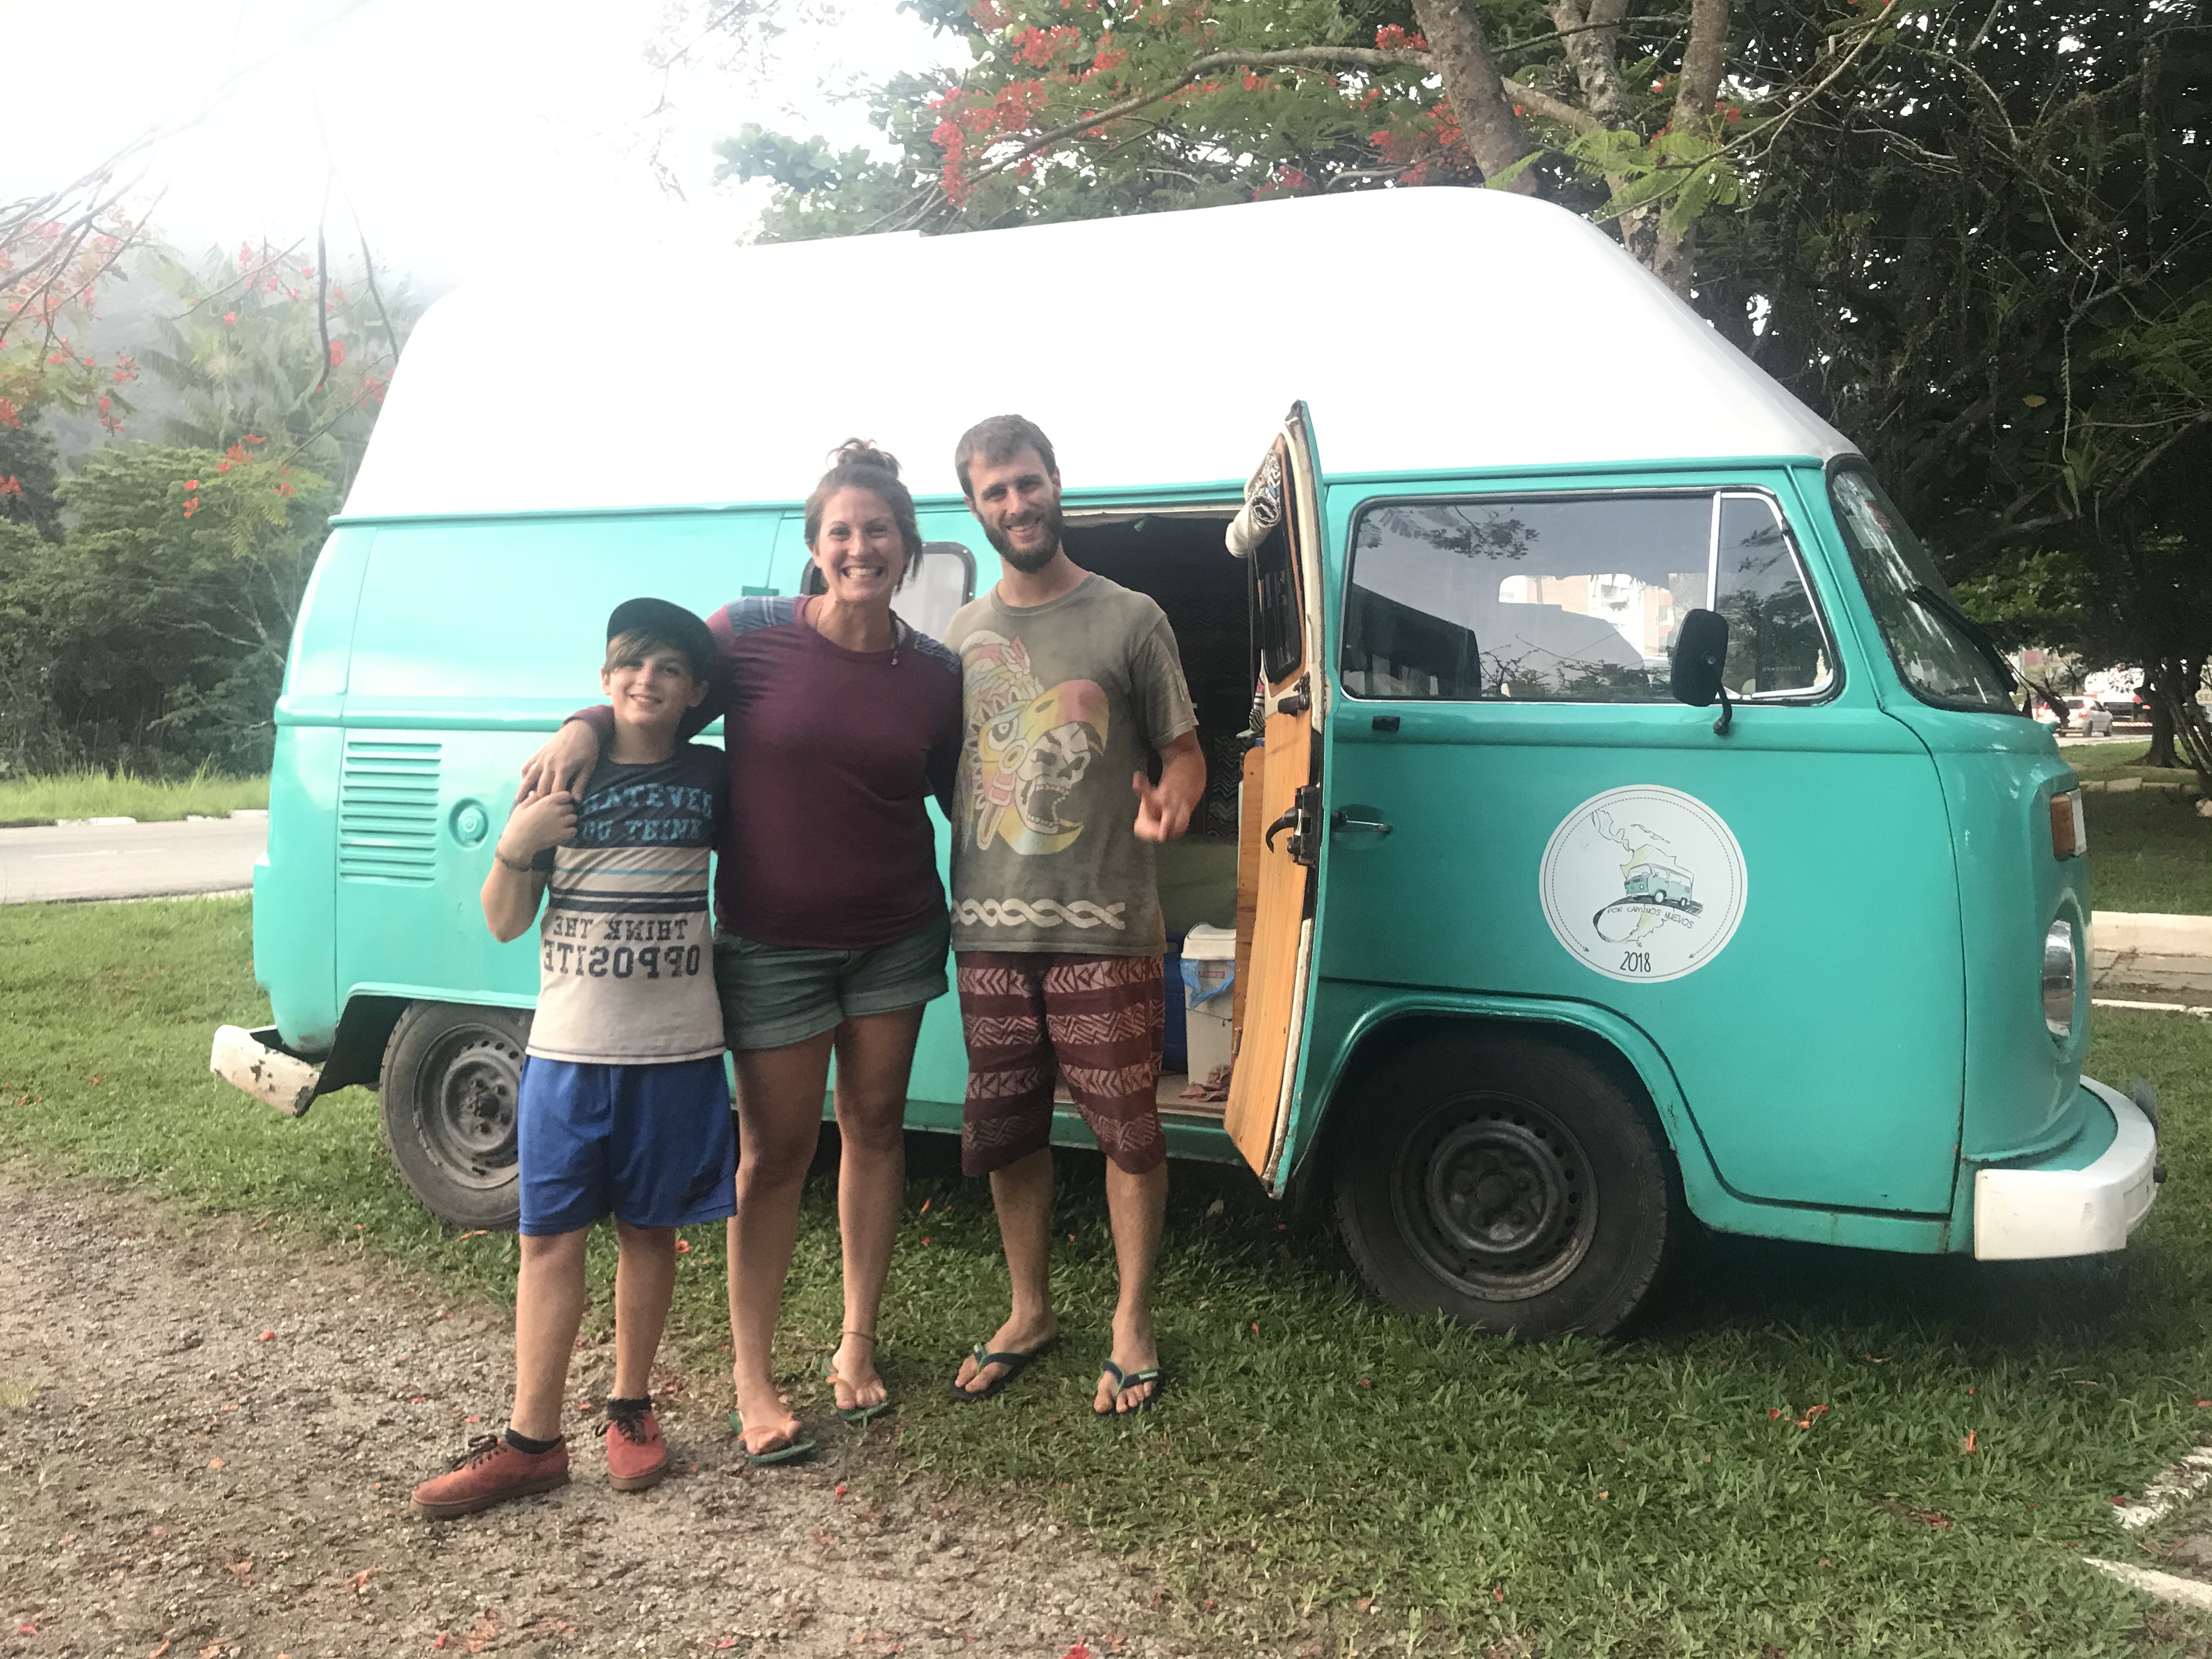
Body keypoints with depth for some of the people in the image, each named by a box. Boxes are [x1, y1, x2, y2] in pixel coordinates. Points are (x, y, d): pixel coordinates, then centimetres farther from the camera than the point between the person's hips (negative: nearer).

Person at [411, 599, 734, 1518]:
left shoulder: (710, 777, 2)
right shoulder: (560, 782, 1)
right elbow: (505, 922, 2)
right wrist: (516, 846, -15)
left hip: (676, 1052, 0)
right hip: (567, 1048, 0)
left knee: (648, 1229, 10)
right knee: (549, 1236, 3)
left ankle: (629, 1410, 27)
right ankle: (531, 1440, 12)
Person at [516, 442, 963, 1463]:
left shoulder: (934, 675, -1)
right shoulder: (752, 636, -9)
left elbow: (965, 796, 10)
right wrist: (587, 726, -18)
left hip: (894, 938, 3)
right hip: (771, 944, -3)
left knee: (874, 1129, 12)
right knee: (776, 1151, 3)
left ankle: (857, 1346, 28)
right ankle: (751, 1379, 17)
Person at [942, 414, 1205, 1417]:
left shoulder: (1128, 619, -1)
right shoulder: (961, 634, 12)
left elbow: (1184, 754, 1)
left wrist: (1169, 804, -21)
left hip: (1104, 928, -4)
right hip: (990, 929, 4)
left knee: (1128, 1129, 2)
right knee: (1005, 1132, 13)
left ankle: (1132, 1323, 20)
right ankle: (1029, 1313, 31)